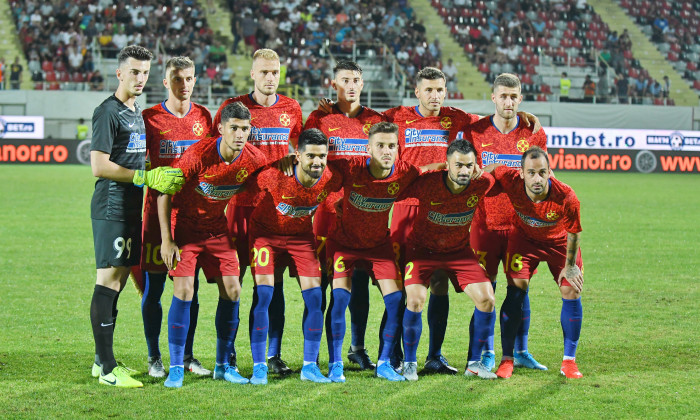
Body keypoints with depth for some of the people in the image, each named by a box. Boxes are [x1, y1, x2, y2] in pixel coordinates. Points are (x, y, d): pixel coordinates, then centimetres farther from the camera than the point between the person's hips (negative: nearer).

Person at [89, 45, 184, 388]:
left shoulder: (136, 112, 19)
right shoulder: (108, 112, -10)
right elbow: (99, 166, -16)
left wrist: (163, 175, 13)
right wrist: (145, 177, -16)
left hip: (131, 209, 9)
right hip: (111, 209, -9)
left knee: (118, 281, 11)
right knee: (108, 281, -8)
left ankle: (102, 360, 18)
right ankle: (107, 368, -8)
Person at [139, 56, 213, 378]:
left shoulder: (203, 116, 8)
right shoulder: (150, 118, -2)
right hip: (159, 208, -3)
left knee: (190, 288, 7)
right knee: (153, 287, -1)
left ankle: (187, 356, 16)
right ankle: (154, 358, 9)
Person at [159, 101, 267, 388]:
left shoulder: (254, 159, -14)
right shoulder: (198, 154, -25)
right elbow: (164, 194, -16)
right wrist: (166, 240, -17)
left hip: (218, 229, 4)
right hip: (185, 227, -4)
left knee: (232, 291, -1)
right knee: (184, 291, -14)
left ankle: (223, 365, 13)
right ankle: (176, 368, -6)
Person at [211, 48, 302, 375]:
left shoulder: (291, 109, 8)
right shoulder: (233, 107, 0)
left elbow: (299, 148, 23)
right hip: (241, 203, -2)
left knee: (273, 280, 3)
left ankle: (273, 354, 9)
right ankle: (228, 354, 9)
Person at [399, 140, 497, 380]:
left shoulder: (481, 184, -17)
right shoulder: (427, 183, -26)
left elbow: (493, 174, 8)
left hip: (459, 251, 3)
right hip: (422, 250, -3)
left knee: (486, 298, -11)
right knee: (415, 299, -22)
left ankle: (475, 363, 6)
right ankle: (410, 363, -2)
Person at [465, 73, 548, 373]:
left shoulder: (533, 133, 3)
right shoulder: (475, 131, 1)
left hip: (521, 222, 1)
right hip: (485, 221, -1)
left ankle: (520, 351, 13)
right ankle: (487, 353, 9)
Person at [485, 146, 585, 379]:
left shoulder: (566, 197, -36)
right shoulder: (510, 180, -34)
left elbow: (573, 233, -18)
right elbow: (493, 168, -10)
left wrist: (570, 265, -7)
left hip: (559, 242, 0)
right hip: (525, 238, 0)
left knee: (571, 292, -7)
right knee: (516, 289, -12)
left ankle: (569, 360, 7)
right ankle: (507, 358, -1)